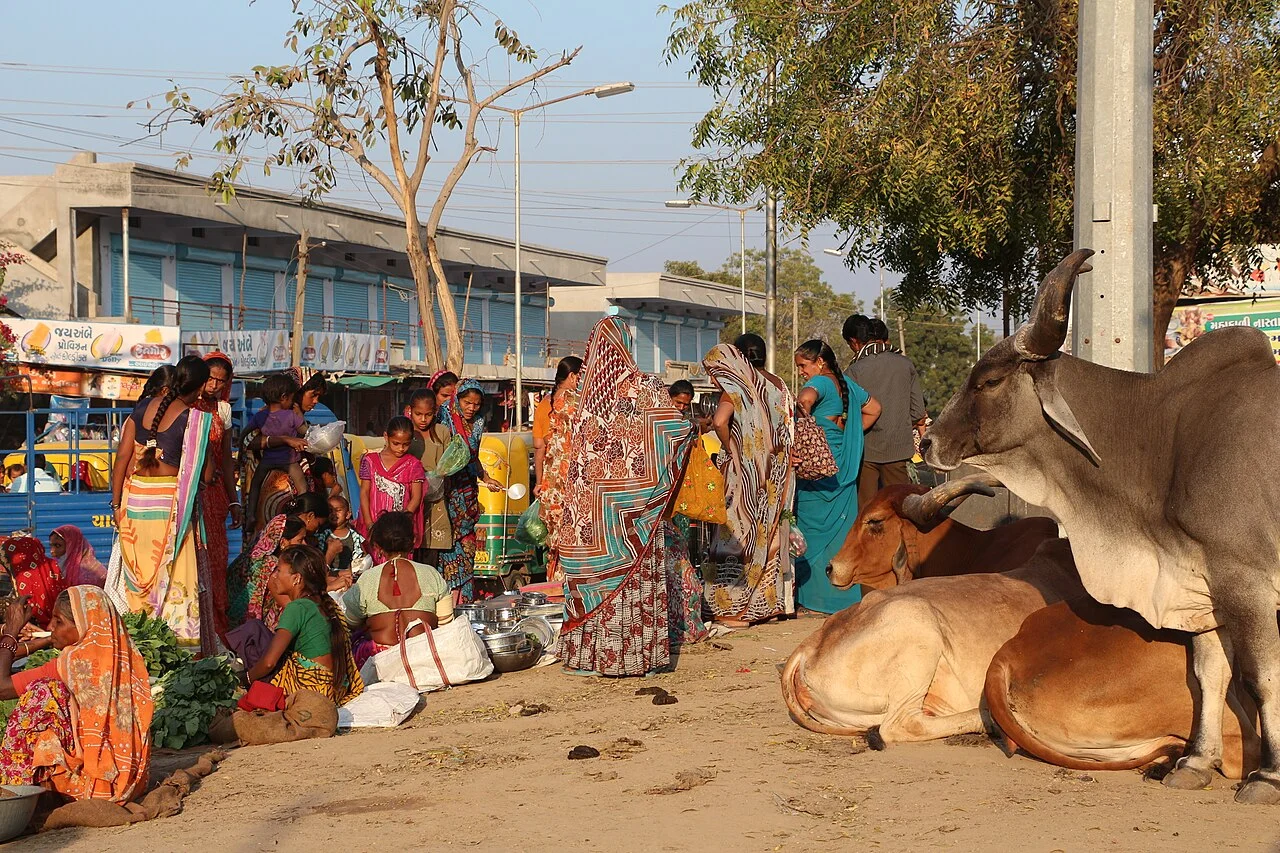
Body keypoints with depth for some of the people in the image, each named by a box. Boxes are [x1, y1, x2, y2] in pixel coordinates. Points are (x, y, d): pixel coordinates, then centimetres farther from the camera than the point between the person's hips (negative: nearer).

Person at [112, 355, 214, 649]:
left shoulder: (144, 407, 5)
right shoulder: (195, 419, -10)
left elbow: (123, 455, 4)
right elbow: (205, 474, -9)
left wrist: (117, 503, 9)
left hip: (136, 498, 5)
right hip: (170, 501, -5)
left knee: (139, 570, 14)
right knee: (174, 571, 1)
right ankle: (177, 635, 2)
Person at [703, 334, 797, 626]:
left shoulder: (737, 388, -11)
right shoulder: (778, 386, 8)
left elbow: (719, 421, -27)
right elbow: (787, 426, 9)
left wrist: (730, 448, -12)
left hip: (747, 471, -6)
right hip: (776, 474, 6)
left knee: (740, 536, -2)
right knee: (770, 532, 14)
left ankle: (734, 609, -2)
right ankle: (771, 601, 20)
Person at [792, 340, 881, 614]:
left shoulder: (821, 383, -11)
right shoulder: (847, 384, 14)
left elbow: (805, 398, -35)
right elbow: (873, 409, 27)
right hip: (843, 467, 8)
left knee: (814, 528, -2)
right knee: (841, 529, 10)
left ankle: (815, 597, -2)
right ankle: (845, 596, 12)